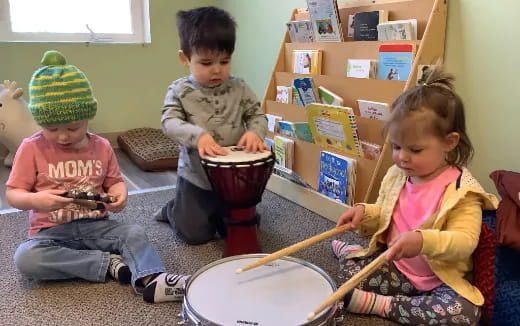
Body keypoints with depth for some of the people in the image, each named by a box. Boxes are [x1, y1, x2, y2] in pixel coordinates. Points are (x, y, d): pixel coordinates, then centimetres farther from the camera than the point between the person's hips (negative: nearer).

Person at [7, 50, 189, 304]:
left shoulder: (101, 147, 2)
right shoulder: (32, 148, -5)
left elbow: (114, 181, 12)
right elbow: (12, 194, -2)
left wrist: (120, 193, -13)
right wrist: (35, 200, -26)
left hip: (96, 225, 2)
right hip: (51, 232, -1)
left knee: (134, 233, -23)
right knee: (25, 258, -31)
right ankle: (109, 264, -26)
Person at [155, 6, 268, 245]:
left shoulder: (239, 89, -4)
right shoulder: (179, 91, -9)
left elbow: (257, 115, 1)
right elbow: (169, 122, -19)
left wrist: (255, 132, -24)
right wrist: (198, 135, -38)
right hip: (196, 177, -2)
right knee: (196, 234, 5)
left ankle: (216, 213, 43)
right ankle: (173, 210, 37)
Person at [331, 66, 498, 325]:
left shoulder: (461, 190, -16)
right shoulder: (396, 176, 0)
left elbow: (465, 241, -25)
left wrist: (422, 241, -44)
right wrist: (365, 213, -11)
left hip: (439, 279, -2)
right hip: (394, 267, 3)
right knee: (349, 269, -19)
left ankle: (379, 304, -19)